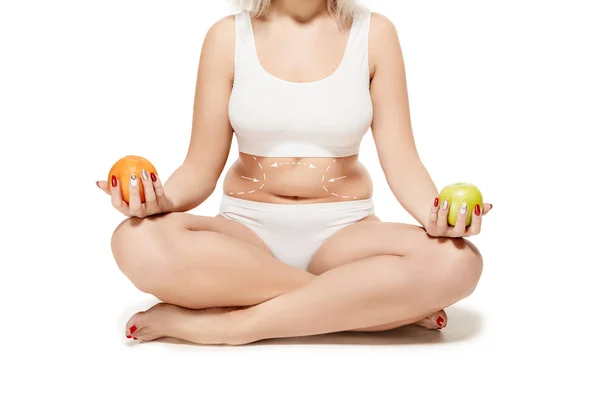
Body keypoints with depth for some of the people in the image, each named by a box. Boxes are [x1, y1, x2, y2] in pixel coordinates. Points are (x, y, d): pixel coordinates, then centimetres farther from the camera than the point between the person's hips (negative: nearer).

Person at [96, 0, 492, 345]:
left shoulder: (374, 33, 0)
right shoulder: (228, 36, 0)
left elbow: (401, 160, -4)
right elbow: (201, 168, -1)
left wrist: (436, 213, -25)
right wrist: (162, 199, -23)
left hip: (342, 232, 0)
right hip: (249, 229, 1)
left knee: (453, 262, -30)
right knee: (139, 243, -31)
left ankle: (223, 324, -23)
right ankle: (381, 302, -21)